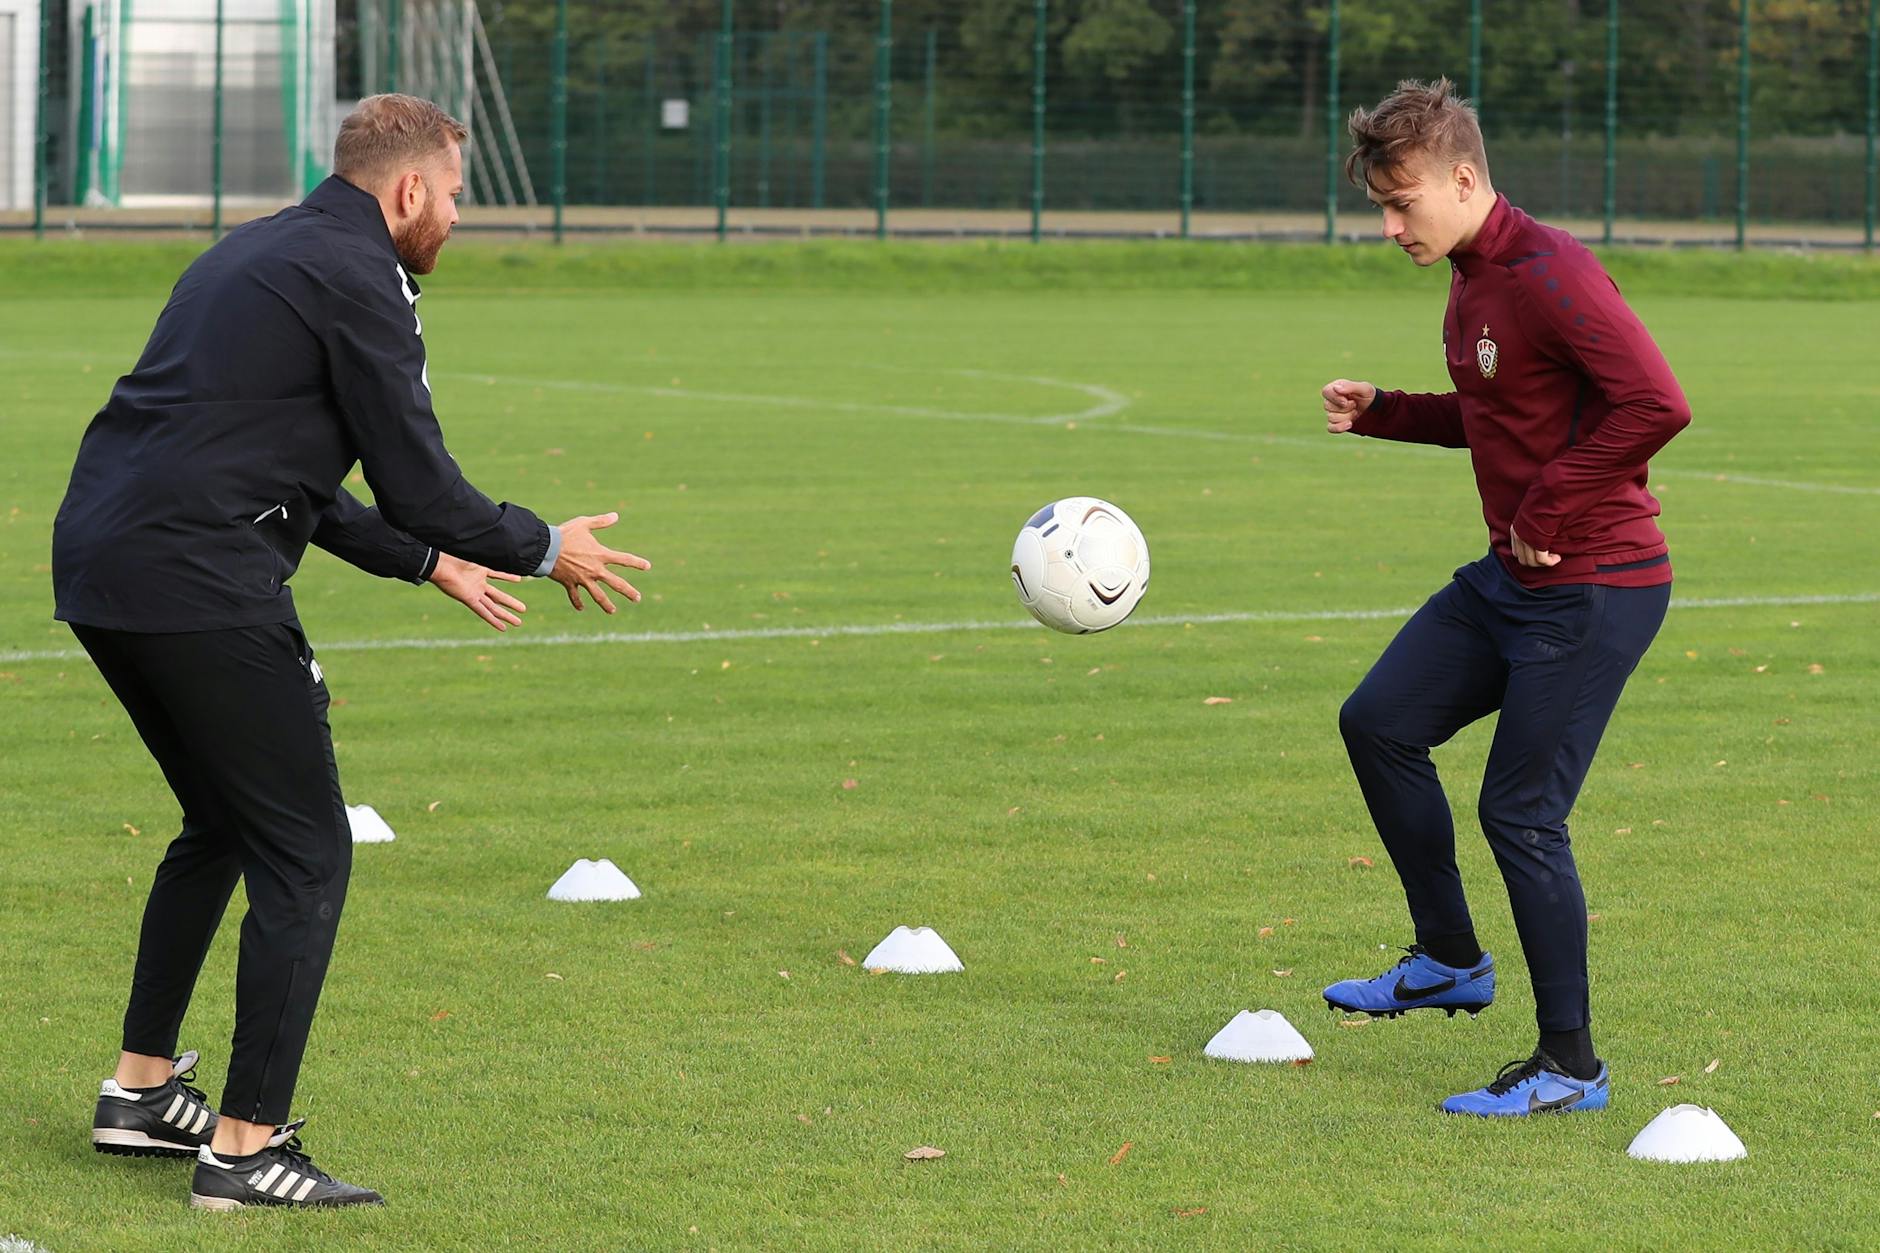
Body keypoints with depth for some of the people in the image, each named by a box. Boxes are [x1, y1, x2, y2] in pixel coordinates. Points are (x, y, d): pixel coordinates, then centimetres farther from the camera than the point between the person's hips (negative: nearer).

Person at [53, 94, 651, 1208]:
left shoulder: (263, 254, 23)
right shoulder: (356, 280, -7)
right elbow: (420, 488, -8)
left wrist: (431, 561, 34)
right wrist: (544, 549, 9)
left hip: (99, 563, 10)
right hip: (197, 583, -10)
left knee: (222, 824, 26)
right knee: (306, 855, -3)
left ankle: (143, 1086, 31)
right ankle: (245, 1146, -4)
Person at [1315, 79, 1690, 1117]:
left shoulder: (1546, 275, -21)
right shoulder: (1471, 280, 11)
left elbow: (1656, 405, -29)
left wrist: (1550, 514, -22)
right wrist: (1382, 413, 11)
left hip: (1591, 590, -10)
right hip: (1509, 578, 10)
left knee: (1520, 813, -7)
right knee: (1378, 723, 13)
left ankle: (1569, 1068, 4)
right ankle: (1449, 962, 26)